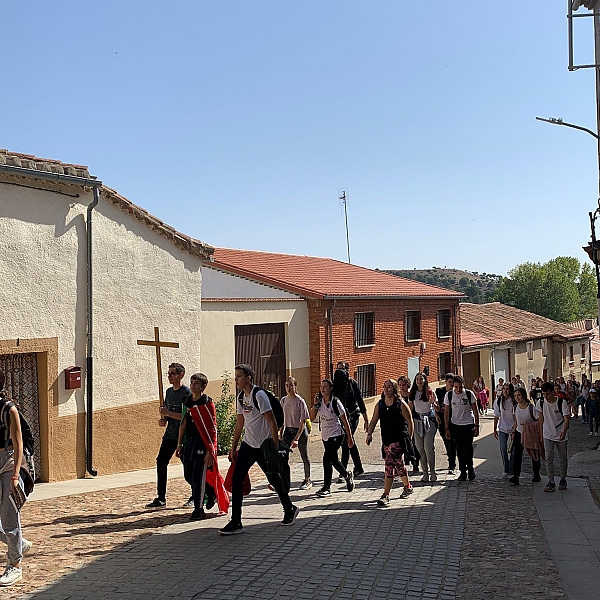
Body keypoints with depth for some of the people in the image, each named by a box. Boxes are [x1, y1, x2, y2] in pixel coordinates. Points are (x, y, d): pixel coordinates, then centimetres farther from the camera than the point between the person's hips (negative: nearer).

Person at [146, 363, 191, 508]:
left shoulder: (186, 392, -12)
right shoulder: (169, 392, 12)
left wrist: (168, 413, -21)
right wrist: (163, 420, 1)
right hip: (169, 435, 7)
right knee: (161, 462, -1)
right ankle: (161, 499, 6)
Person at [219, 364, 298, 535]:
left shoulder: (259, 395, -17)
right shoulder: (241, 397, 8)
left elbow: (272, 422, -17)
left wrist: (276, 447, -19)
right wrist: (233, 448, 16)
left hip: (264, 446, -7)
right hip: (247, 444, 7)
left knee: (274, 480, 8)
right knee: (236, 480, -6)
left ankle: (290, 510, 32)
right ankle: (236, 522, -2)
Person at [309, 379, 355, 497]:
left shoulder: (335, 402, -14)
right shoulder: (319, 401, 1)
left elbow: (345, 421, -9)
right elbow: (312, 418, -1)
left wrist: (350, 438, -7)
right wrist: (315, 404, -13)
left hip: (336, 434, -6)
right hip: (325, 435, 6)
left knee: (327, 459, -15)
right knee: (334, 460, 16)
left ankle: (326, 487, -5)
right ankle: (347, 475, 43)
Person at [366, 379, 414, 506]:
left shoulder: (401, 404, -8)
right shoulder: (379, 405, 7)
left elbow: (410, 422, -3)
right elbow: (374, 421, 9)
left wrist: (409, 439, -4)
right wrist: (369, 433, -5)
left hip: (399, 439, -6)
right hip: (386, 440, 6)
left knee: (389, 465, -15)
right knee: (398, 464, 20)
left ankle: (386, 495, -13)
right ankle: (407, 487, 42)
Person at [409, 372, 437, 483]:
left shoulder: (429, 392, 0)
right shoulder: (412, 393, 7)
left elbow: (435, 406, 3)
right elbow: (410, 409, 12)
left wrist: (433, 402, -17)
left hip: (429, 419, -3)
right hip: (417, 420, 3)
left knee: (428, 447, -10)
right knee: (420, 448, 2)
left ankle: (432, 471, 1)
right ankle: (425, 472, 9)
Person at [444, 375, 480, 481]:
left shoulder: (469, 394, -9)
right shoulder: (448, 395, -6)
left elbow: (475, 411, -1)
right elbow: (446, 412, 2)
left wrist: (477, 426, -4)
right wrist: (447, 429, 1)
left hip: (468, 424, -2)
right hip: (455, 425, 2)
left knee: (467, 448, -9)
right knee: (459, 450, 4)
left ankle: (470, 469, 12)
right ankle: (463, 471, 16)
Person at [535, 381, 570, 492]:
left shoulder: (561, 403, -15)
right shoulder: (541, 403, -6)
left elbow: (566, 419, -17)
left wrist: (564, 432, -33)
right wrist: (541, 434, 9)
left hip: (561, 435, -1)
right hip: (548, 435, 2)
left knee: (563, 458, 10)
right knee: (548, 458, -6)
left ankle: (563, 480, 27)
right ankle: (551, 482, -1)